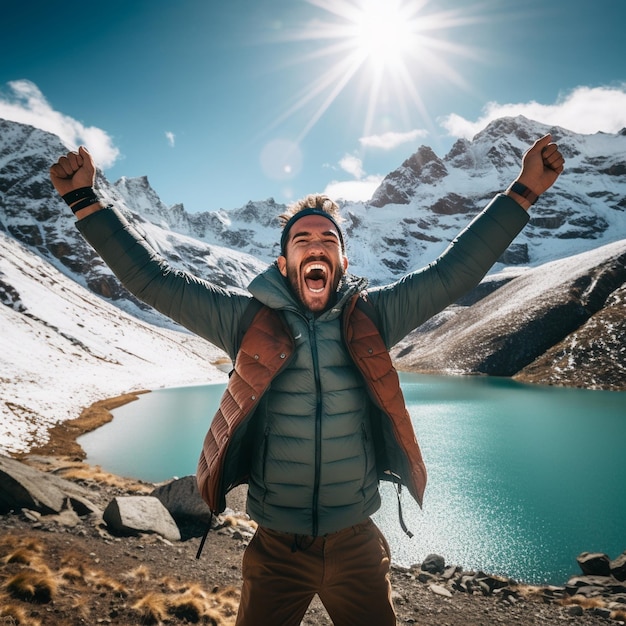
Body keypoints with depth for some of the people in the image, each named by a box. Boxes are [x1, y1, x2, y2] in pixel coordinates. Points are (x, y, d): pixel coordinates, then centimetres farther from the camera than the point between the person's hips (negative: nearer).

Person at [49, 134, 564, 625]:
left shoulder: (371, 318, -6)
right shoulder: (248, 321, -8)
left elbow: (455, 271, -6)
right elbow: (151, 278, -6)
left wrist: (521, 193, -6)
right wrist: (85, 200, -6)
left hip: (357, 543, 1)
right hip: (275, 546, 0)